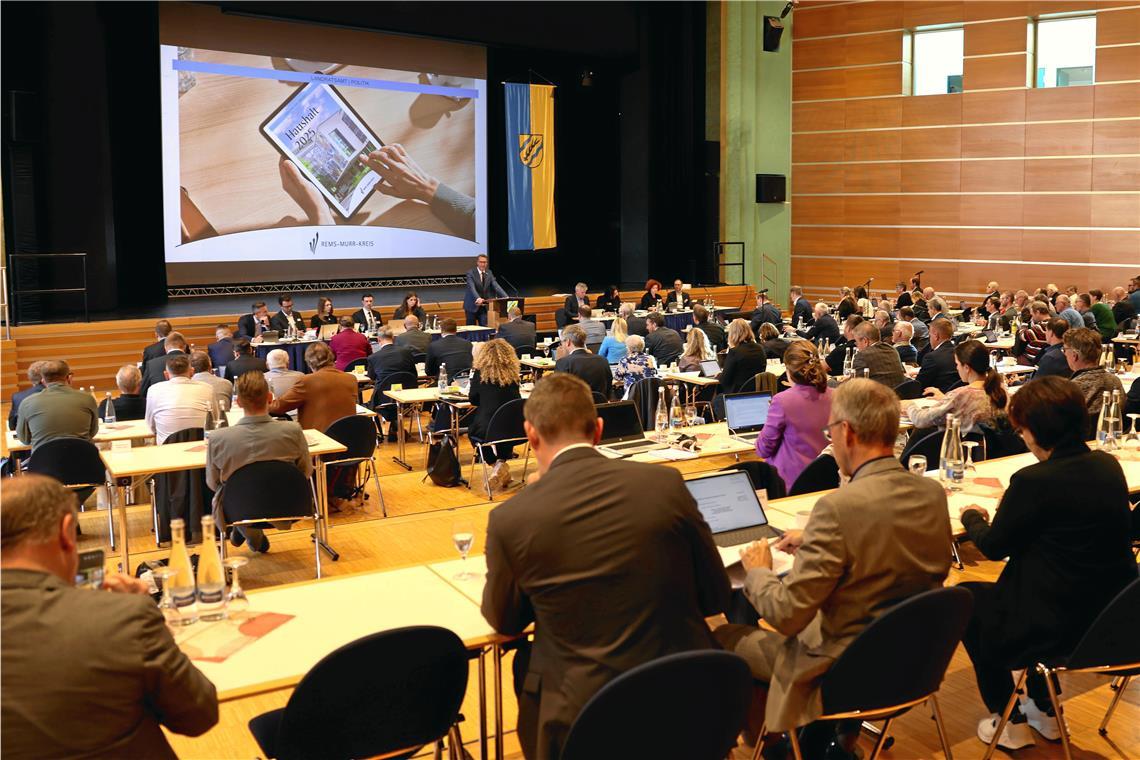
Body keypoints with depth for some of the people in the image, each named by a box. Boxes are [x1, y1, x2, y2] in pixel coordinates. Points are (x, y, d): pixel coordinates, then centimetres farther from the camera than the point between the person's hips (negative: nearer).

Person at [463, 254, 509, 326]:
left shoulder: (489, 273, 4)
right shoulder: (470, 273, -11)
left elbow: (496, 286, -5)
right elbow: (471, 287, -25)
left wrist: (505, 297, -20)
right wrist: (478, 298, -43)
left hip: (484, 306, 4)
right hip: (472, 306, -3)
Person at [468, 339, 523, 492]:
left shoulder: (480, 372, -3)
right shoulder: (513, 373, 4)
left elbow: (473, 399, 8)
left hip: (487, 429, -2)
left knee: (472, 429, 31)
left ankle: (496, 463, 20)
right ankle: (502, 462, 25)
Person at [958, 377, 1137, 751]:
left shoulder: (1034, 481, -24)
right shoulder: (1109, 466, -2)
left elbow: (994, 546, -8)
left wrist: (972, 516, 11)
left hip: (1056, 630, -7)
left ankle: (1010, 723, 27)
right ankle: (1044, 710, 39)